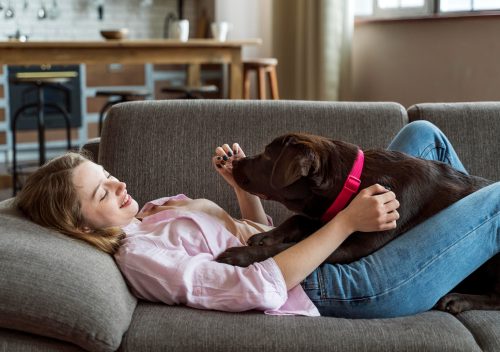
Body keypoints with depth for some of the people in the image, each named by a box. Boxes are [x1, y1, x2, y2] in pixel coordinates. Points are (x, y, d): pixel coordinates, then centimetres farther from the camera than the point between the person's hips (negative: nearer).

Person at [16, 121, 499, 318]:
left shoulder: (151, 213, 11)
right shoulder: (139, 256, -18)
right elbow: (259, 287, -28)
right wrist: (346, 221, -27)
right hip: (341, 287, -9)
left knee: (422, 134, 14)